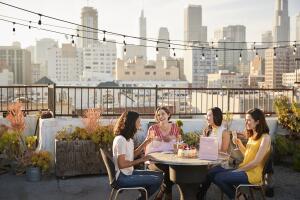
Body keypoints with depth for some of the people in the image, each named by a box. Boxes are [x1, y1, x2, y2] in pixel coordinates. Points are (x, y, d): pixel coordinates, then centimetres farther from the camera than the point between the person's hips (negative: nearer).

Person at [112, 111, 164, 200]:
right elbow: (121, 164, -24)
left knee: (159, 175, 9)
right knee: (157, 180, -15)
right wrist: (141, 160, -17)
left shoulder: (128, 138, 11)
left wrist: (145, 143, 10)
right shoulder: (120, 139, -21)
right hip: (123, 177, -10)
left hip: (129, 173, 10)